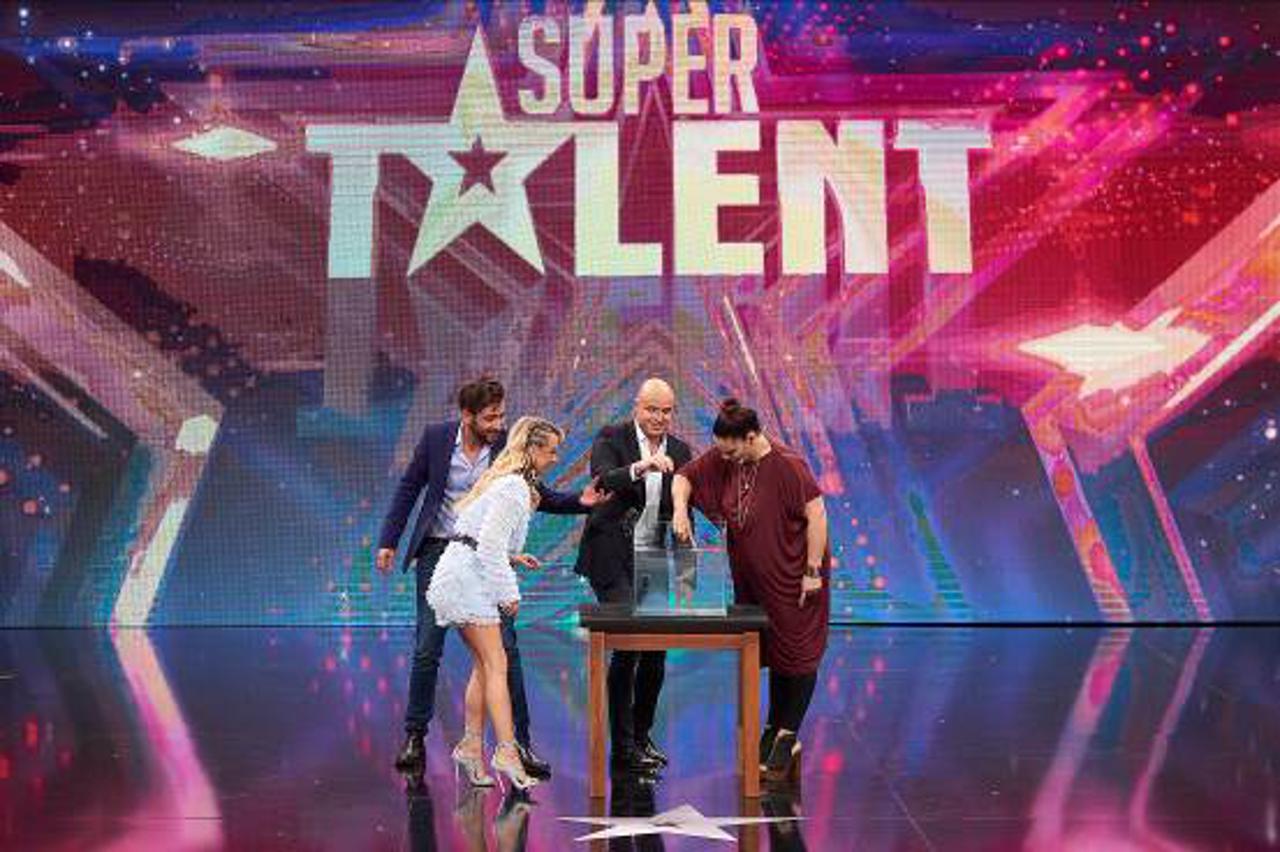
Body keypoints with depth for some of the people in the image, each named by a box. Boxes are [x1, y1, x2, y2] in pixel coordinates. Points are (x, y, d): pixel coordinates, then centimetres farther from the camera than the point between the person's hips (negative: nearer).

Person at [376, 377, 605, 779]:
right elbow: (409, 488, 2)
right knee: (427, 649, 4)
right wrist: (389, 540, 0)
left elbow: (538, 496, 0)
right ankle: (415, 737, 20)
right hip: (438, 551, 0)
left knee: (505, 649, -4)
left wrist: (579, 502, -16)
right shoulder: (436, 437, -8)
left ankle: (520, 741, 6)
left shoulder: (509, 445, -8)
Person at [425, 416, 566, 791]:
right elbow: (490, 543, -21)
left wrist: (511, 557, 17)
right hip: (468, 577, -10)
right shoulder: (514, 488, -14)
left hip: (462, 574, 10)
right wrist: (509, 592, -17)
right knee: (496, 665, -11)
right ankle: (506, 751, -13)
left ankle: (471, 744, 15)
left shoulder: (505, 479, 18)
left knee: (484, 664, 12)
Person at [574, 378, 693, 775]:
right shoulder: (611, 439, -4)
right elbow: (603, 482, -22)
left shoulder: (680, 452, 9)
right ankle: (623, 746, -4)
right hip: (613, 558, -5)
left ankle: (642, 736, 25)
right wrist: (641, 467, -38)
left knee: (656, 648, 7)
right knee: (628, 645, -12)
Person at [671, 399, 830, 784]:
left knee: (798, 652, 2)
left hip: (793, 577, -7)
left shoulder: (787, 465, -24)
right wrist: (680, 509, -17)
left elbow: (816, 513, -23)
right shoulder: (723, 459, -6)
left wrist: (813, 571, -22)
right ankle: (776, 731, 26)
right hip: (755, 576, 7)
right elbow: (684, 477, 3)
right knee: (772, 650, 16)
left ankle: (787, 735, 10)